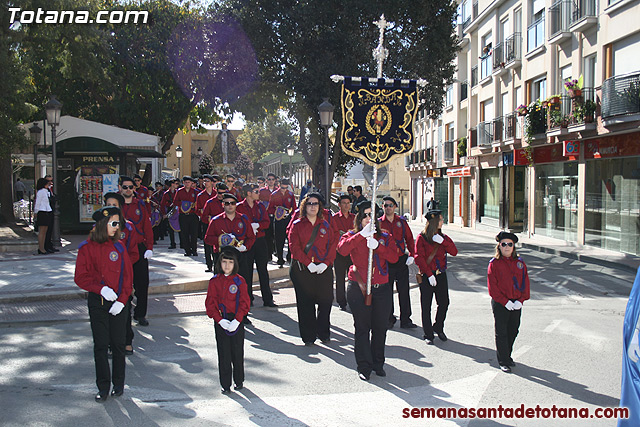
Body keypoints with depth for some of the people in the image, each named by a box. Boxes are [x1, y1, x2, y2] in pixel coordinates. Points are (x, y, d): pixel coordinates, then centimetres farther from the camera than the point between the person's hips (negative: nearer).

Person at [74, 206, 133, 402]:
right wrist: (101, 289, -18)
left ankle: (119, 384, 20)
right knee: (101, 344, 2)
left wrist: (122, 300, -8)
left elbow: (128, 276, 4)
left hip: (119, 302, 1)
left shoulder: (118, 246, 4)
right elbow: (81, 277, -4)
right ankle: (103, 387, 14)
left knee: (118, 343, 5)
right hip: (97, 302, -1)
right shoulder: (87, 248, -3)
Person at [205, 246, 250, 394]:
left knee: (237, 352, 7)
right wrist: (220, 320, -14)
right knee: (223, 353, 5)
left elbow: (244, 302, -4)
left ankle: (239, 380, 25)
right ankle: (225, 384, 14)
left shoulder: (239, 280, -3)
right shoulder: (214, 281, 0)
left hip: (237, 321, -1)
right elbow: (210, 303, -2)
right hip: (220, 322, 1)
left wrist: (237, 320, -15)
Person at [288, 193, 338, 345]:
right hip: (302, 269, -2)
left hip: (323, 268, 2)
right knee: (305, 303, 1)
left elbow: (332, 245, 5)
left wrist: (326, 263, -10)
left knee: (326, 301, 1)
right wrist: (308, 263, -15)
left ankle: (323, 333, 19)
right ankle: (308, 336, 12)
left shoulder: (325, 225, 11)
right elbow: (294, 246, -5)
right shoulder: (297, 225, 4)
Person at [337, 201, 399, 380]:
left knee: (380, 328, 8)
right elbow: (342, 249, -18)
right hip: (358, 288, -3)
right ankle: (364, 367, 9)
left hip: (382, 288, 3)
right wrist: (362, 235, -24)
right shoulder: (352, 235, 4)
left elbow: (394, 257, -4)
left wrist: (377, 246, -18)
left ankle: (378, 363, 24)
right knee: (362, 328, 0)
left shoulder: (385, 237, 12)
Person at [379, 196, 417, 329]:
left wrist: (411, 255, -1)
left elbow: (409, 239, 9)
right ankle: (389, 319, 18)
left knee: (404, 290, 2)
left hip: (402, 260, 1)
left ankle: (405, 320, 10)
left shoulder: (401, 221, 6)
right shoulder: (379, 223, 1)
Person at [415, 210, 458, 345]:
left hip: (441, 274, 4)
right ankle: (428, 334, 13)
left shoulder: (443, 237, 10)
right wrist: (429, 274, -16)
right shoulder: (422, 238, -5)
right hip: (426, 276, -4)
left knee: (444, 303, 4)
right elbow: (419, 258, -10)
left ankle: (438, 328, 27)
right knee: (426, 306, 1)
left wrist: (443, 241, -14)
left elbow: (454, 252, 0)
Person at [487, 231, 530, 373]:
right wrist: (505, 302, -16)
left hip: (516, 304, 4)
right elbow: (492, 286, -9)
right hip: (500, 304, -4)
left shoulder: (519, 263, 7)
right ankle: (503, 361, 9)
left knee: (513, 331, 13)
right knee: (501, 332, 1)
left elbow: (525, 283, 5)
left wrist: (520, 300, -8)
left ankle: (507, 355, 31)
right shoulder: (494, 264, -5)